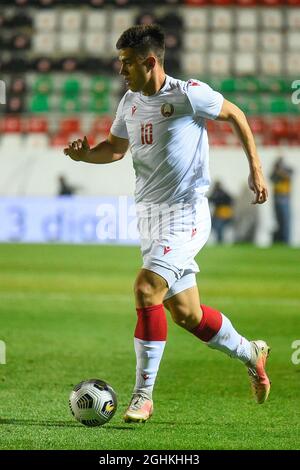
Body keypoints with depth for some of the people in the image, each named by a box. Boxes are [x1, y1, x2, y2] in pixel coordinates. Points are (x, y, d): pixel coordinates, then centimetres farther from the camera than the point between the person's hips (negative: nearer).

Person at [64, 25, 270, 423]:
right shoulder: (130, 102, 8)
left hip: (186, 213, -7)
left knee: (147, 289, -22)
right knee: (186, 314, 11)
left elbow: (235, 115, 3)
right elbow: (116, 147, 22)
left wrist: (255, 168, 4)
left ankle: (143, 395, -16)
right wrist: (85, 154, 1)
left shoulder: (189, 94, -11)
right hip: (149, 213, 7)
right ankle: (251, 353, 36)